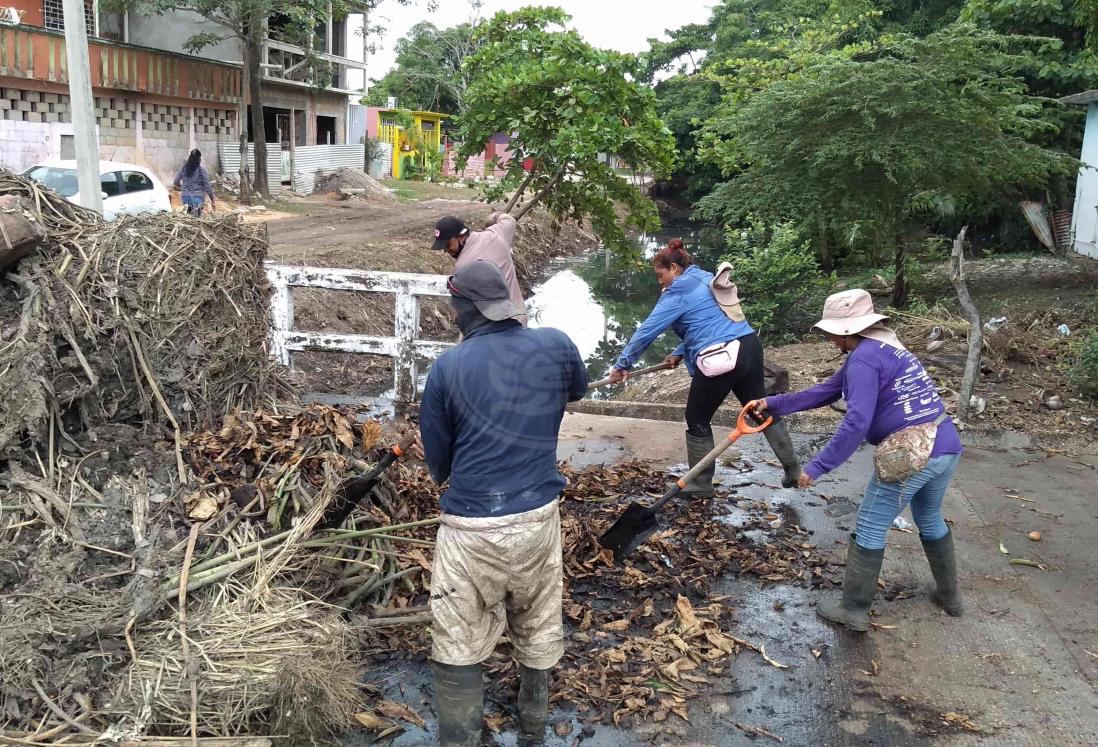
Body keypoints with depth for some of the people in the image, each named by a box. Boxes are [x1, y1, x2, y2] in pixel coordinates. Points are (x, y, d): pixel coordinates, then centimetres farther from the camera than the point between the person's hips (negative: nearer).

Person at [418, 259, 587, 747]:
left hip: (472, 527, -3)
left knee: (459, 648, 11)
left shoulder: (447, 367, -9)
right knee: (538, 633, 22)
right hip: (539, 516, 4)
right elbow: (578, 391, 22)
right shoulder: (556, 346, -3)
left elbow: (437, 463, 0)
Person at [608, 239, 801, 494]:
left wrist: (622, 364, 0)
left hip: (721, 361, -8)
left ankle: (701, 484, 18)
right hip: (750, 347, 8)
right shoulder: (707, 279, 19)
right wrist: (679, 354, 20)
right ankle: (793, 470, 29)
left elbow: (647, 330, -6)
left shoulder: (679, 292, -6)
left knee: (698, 420, 9)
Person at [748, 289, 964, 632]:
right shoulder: (884, 348, 19)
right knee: (930, 520, 30)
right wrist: (774, 404, 25)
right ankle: (949, 595, 45)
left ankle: (854, 610, 18)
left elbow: (856, 423, -22)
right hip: (946, 448, 9)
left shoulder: (863, 358, -12)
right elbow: (826, 391, 23)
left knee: (869, 530, 7)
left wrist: (817, 467, -17)